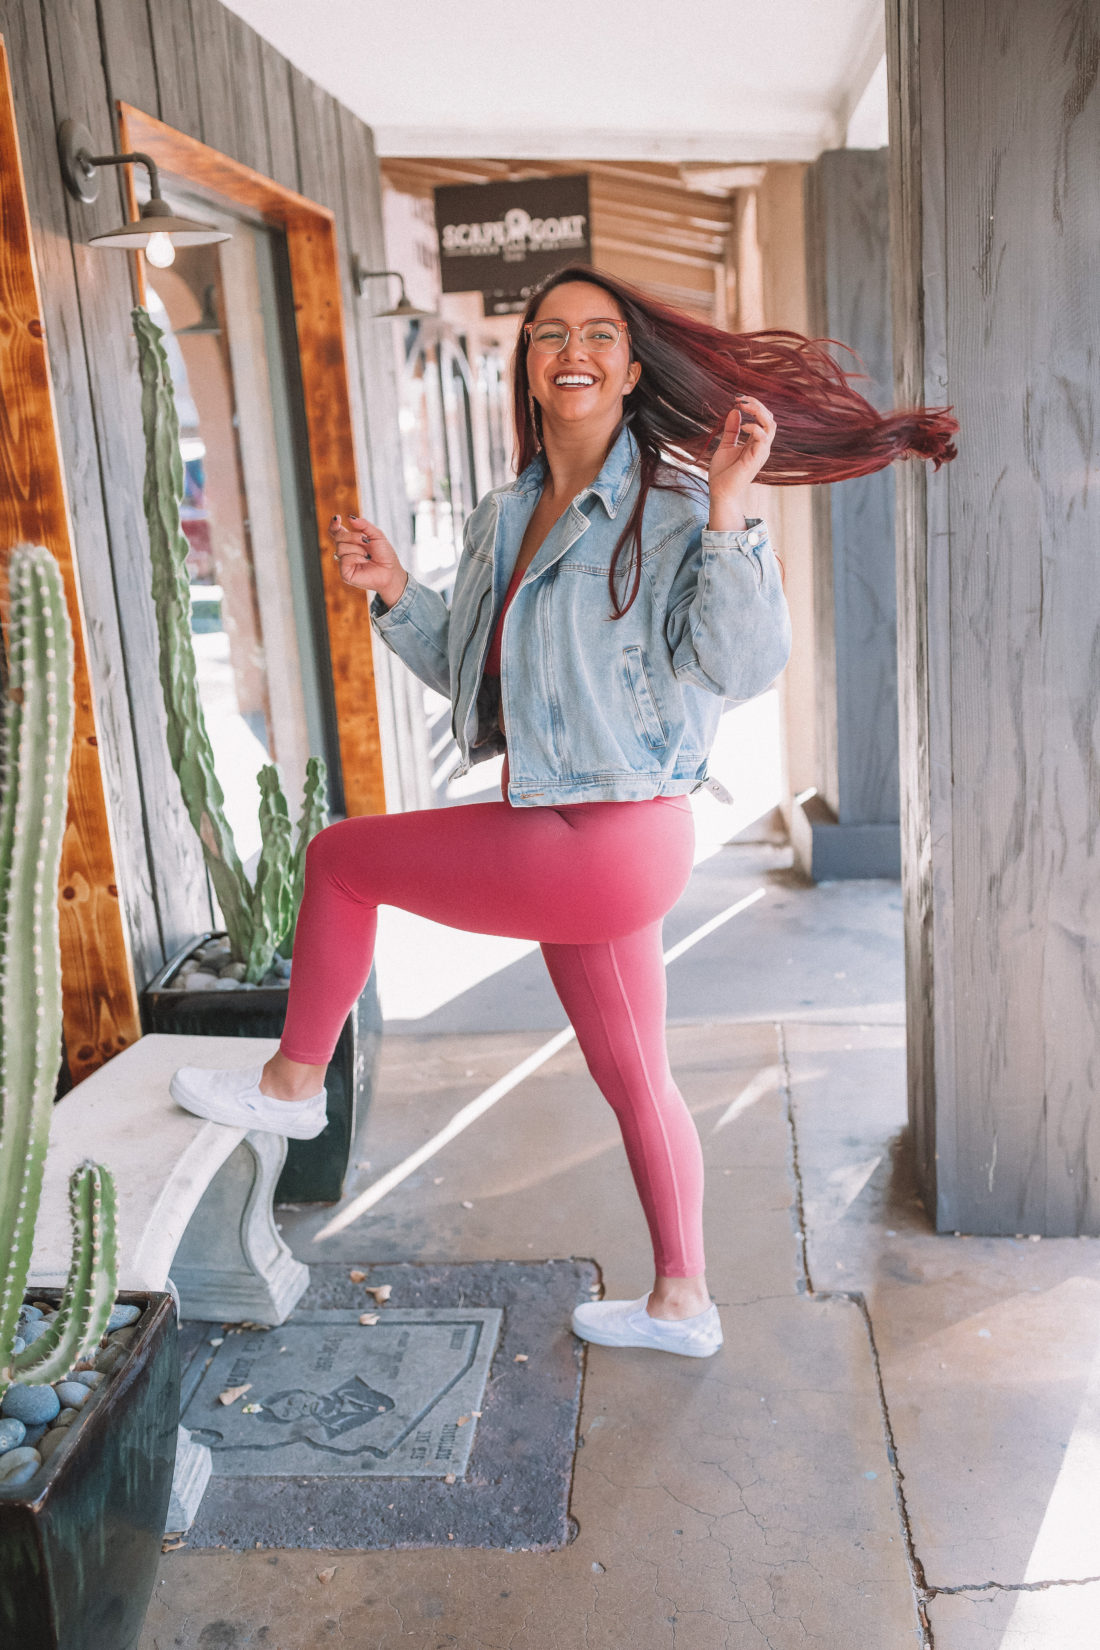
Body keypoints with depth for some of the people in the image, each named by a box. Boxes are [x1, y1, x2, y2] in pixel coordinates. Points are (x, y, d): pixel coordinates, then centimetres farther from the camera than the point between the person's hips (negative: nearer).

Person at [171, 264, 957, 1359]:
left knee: (338, 858, 3)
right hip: (580, 846, 9)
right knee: (632, 1079, 18)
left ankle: (292, 1085, 24)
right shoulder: (505, 519, 13)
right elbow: (471, 671, 22)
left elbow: (740, 665, -22)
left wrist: (727, 508, -29)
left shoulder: (671, 506, -12)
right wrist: (393, 592, 9)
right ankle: (681, 1304, 36)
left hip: (607, 844, -9)